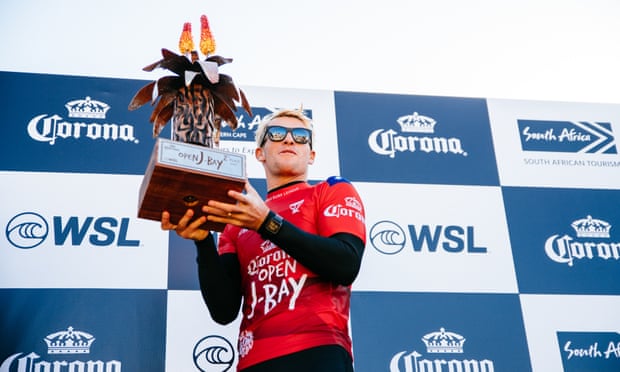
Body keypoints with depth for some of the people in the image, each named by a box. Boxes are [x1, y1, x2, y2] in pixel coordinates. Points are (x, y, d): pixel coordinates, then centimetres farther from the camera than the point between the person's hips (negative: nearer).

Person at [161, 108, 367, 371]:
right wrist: (203, 241, -6)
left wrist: (268, 223, -13)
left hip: (316, 351, -3)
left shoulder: (333, 191, 10)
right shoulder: (237, 221, 17)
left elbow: (346, 266, -9)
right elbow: (224, 310, 7)